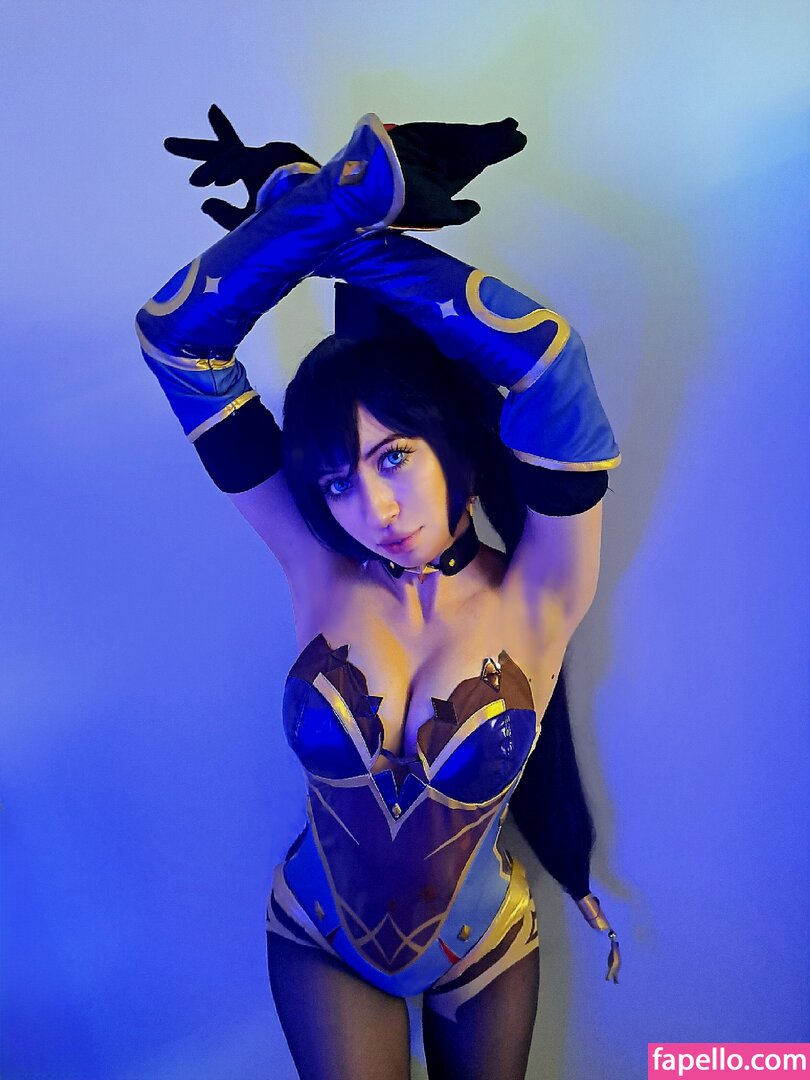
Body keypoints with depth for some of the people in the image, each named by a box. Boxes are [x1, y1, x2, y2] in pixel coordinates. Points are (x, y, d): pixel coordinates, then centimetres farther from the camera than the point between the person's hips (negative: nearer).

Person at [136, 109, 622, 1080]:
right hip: (321, 946, 0)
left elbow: (546, 358, -39)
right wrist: (343, 190, -31)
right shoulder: (317, 570, -21)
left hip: (483, 957, 0)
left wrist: (346, 233, -31)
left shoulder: (539, 600, -24)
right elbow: (178, 337, -25)